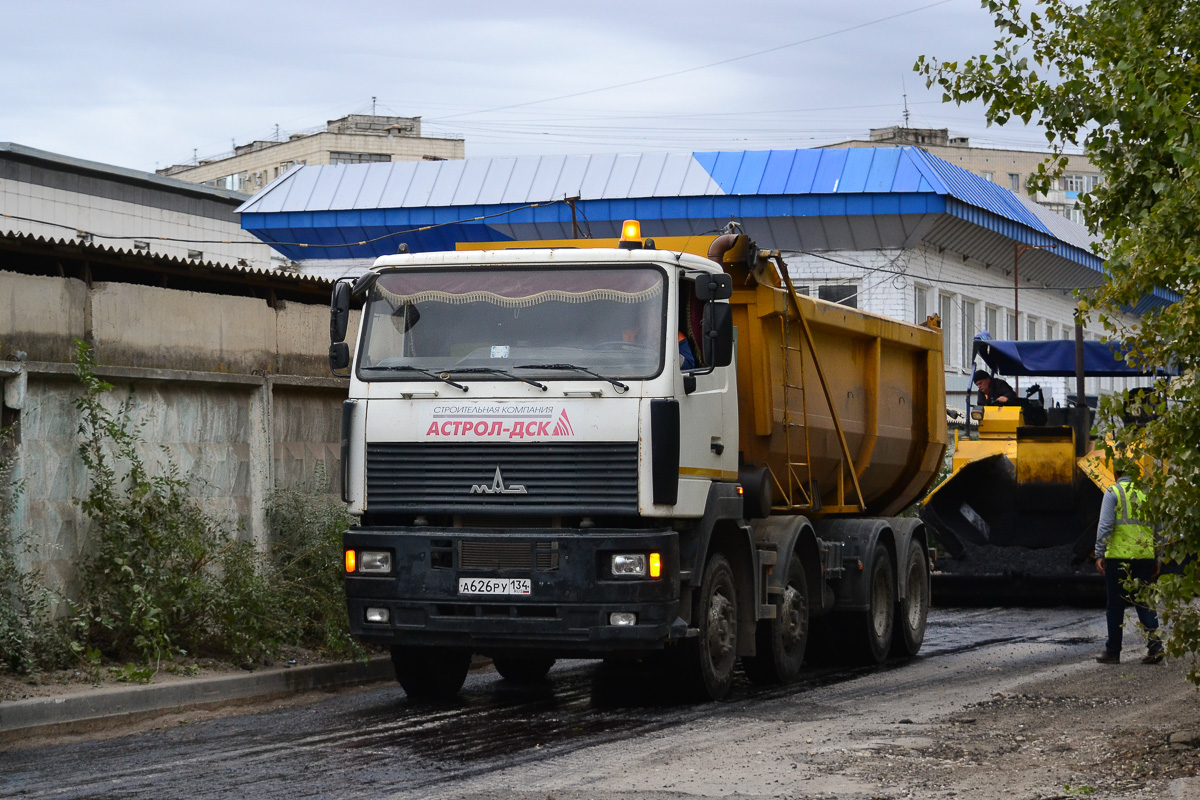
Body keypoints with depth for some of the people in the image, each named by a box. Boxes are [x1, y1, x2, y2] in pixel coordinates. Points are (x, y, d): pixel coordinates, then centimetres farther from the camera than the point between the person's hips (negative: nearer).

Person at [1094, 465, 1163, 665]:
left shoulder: (1113, 492, -2)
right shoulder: (1147, 493, 11)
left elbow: (1105, 525, -10)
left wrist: (1099, 554, -9)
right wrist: (1158, 558, 15)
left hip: (1118, 557, -4)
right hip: (1145, 556, 4)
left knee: (1115, 605, 4)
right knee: (1144, 602, 9)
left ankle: (1112, 652, 8)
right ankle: (1155, 644, -5)